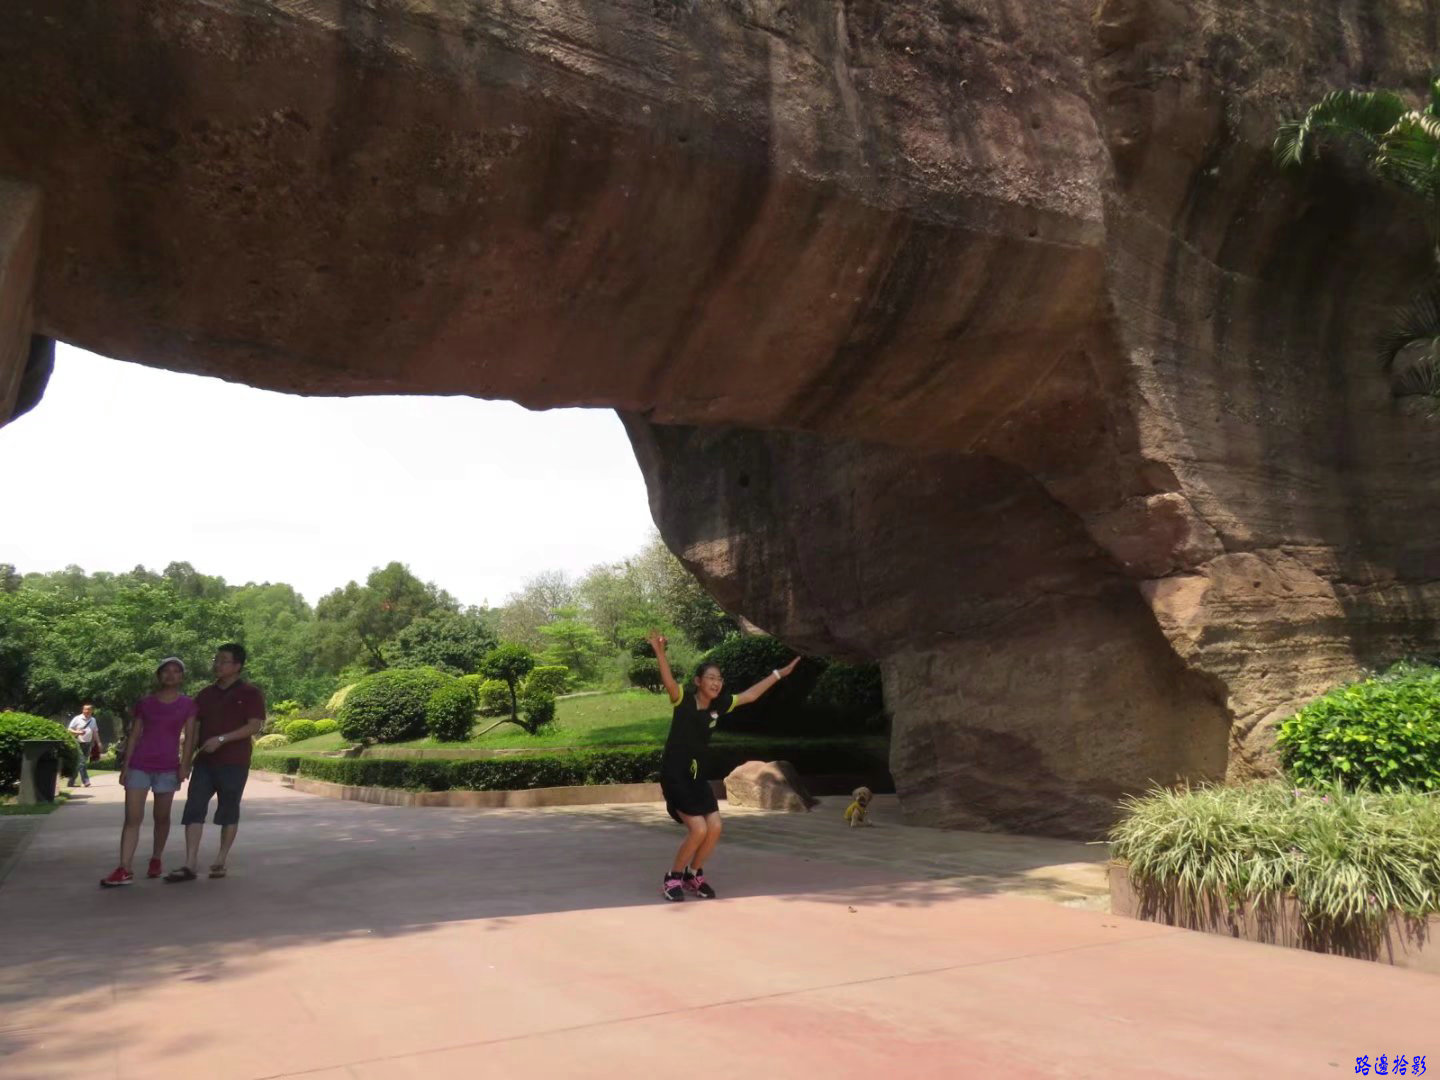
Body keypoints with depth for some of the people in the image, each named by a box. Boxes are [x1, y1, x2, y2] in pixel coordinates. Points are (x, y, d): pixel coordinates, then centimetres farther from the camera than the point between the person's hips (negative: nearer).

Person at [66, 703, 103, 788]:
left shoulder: (93, 720, 14)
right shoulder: (77, 719, -3)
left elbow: (95, 732, 20)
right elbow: (70, 730, -3)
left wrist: (98, 742, 15)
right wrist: (78, 732, -21)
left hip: (87, 744, 6)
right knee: (81, 763, -14)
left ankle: (71, 783, 19)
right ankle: (86, 781, -16)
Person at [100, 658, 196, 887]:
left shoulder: (188, 705, 2)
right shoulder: (144, 703, 5)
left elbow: (189, 737, 1)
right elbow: (134, 736, 7)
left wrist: (184, 765, -8)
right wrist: (125, 766, 3)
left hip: (168, 768, 0)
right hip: (139, 765, 1)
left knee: (161, 817, 9)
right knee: (132, 817, -5)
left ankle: (156, 860, 26)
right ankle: (124, 869, -6)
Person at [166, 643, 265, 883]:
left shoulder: (250, 693, -3)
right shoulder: (205, 695, 14)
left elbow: (255, 726, -12)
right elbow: (195, 728, 15)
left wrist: (221, 739, -19)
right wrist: (186, 757, 5)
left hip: (234, 763, -5)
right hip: (204, 762, 5)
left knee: (228, 812, 4)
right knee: (193, 809, -5)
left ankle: (220, 862, 15)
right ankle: (191, 865, -4)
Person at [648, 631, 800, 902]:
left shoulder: (719, 705, 2)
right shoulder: (684, 699, -14)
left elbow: (750, 695, 12)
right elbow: (668, 682, -34)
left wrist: (778, 674, 15)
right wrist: (660, 654, -52)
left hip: (696, 774, 7)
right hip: (673, 774, -6)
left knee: (714, 827, -3)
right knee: (698, 829, -14)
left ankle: (694, 875, 21)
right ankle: (672, 877, 8)